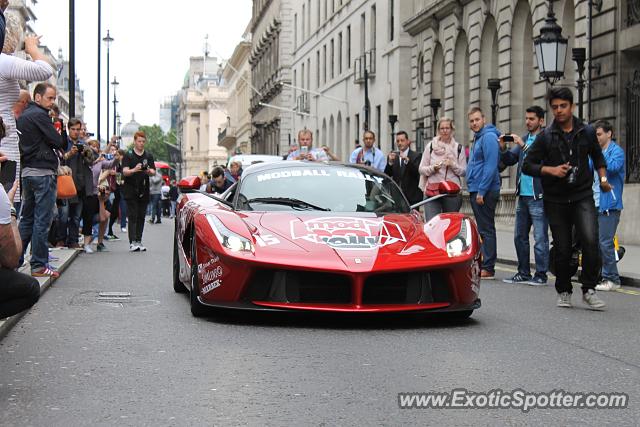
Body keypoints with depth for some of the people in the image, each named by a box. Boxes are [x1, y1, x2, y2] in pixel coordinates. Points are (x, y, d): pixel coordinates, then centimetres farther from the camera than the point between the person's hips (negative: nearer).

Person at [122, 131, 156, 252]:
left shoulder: (148, 156, 12)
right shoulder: (128, 155, 0)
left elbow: (153, 172, 8)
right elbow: (125, 171, -10)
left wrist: (150, 171, -16)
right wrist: (134, 170, -31)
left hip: (144, 190, 4)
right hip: (131, 190, -4)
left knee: (141, 217, 5)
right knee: (132, 216, -9)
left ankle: (139, 241, 9)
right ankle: (132, 242, -13)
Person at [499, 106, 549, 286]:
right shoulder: (524, 139, 16)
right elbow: (509, 160, 16)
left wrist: (523, 145, -24)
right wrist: (503, 148, -3)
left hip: (538, 196, -8)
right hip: (522, 195, 8)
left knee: (540, 237, -4)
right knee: (520, 236, 12)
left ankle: (541, 275, 1)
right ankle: (523, 273, 21)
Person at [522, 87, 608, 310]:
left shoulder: (587, 132, 5)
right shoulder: (545, 137, 1)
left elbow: (597, 157, 23)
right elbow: (527, 165, 1)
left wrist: (603, 178, 9)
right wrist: (551, 170, -14)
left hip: (583, 196, 0)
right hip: (556, 200, 0)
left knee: (590, 240, -18)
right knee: (562, 248, 4)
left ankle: (589, 290, -5)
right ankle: (563, 292, 22)